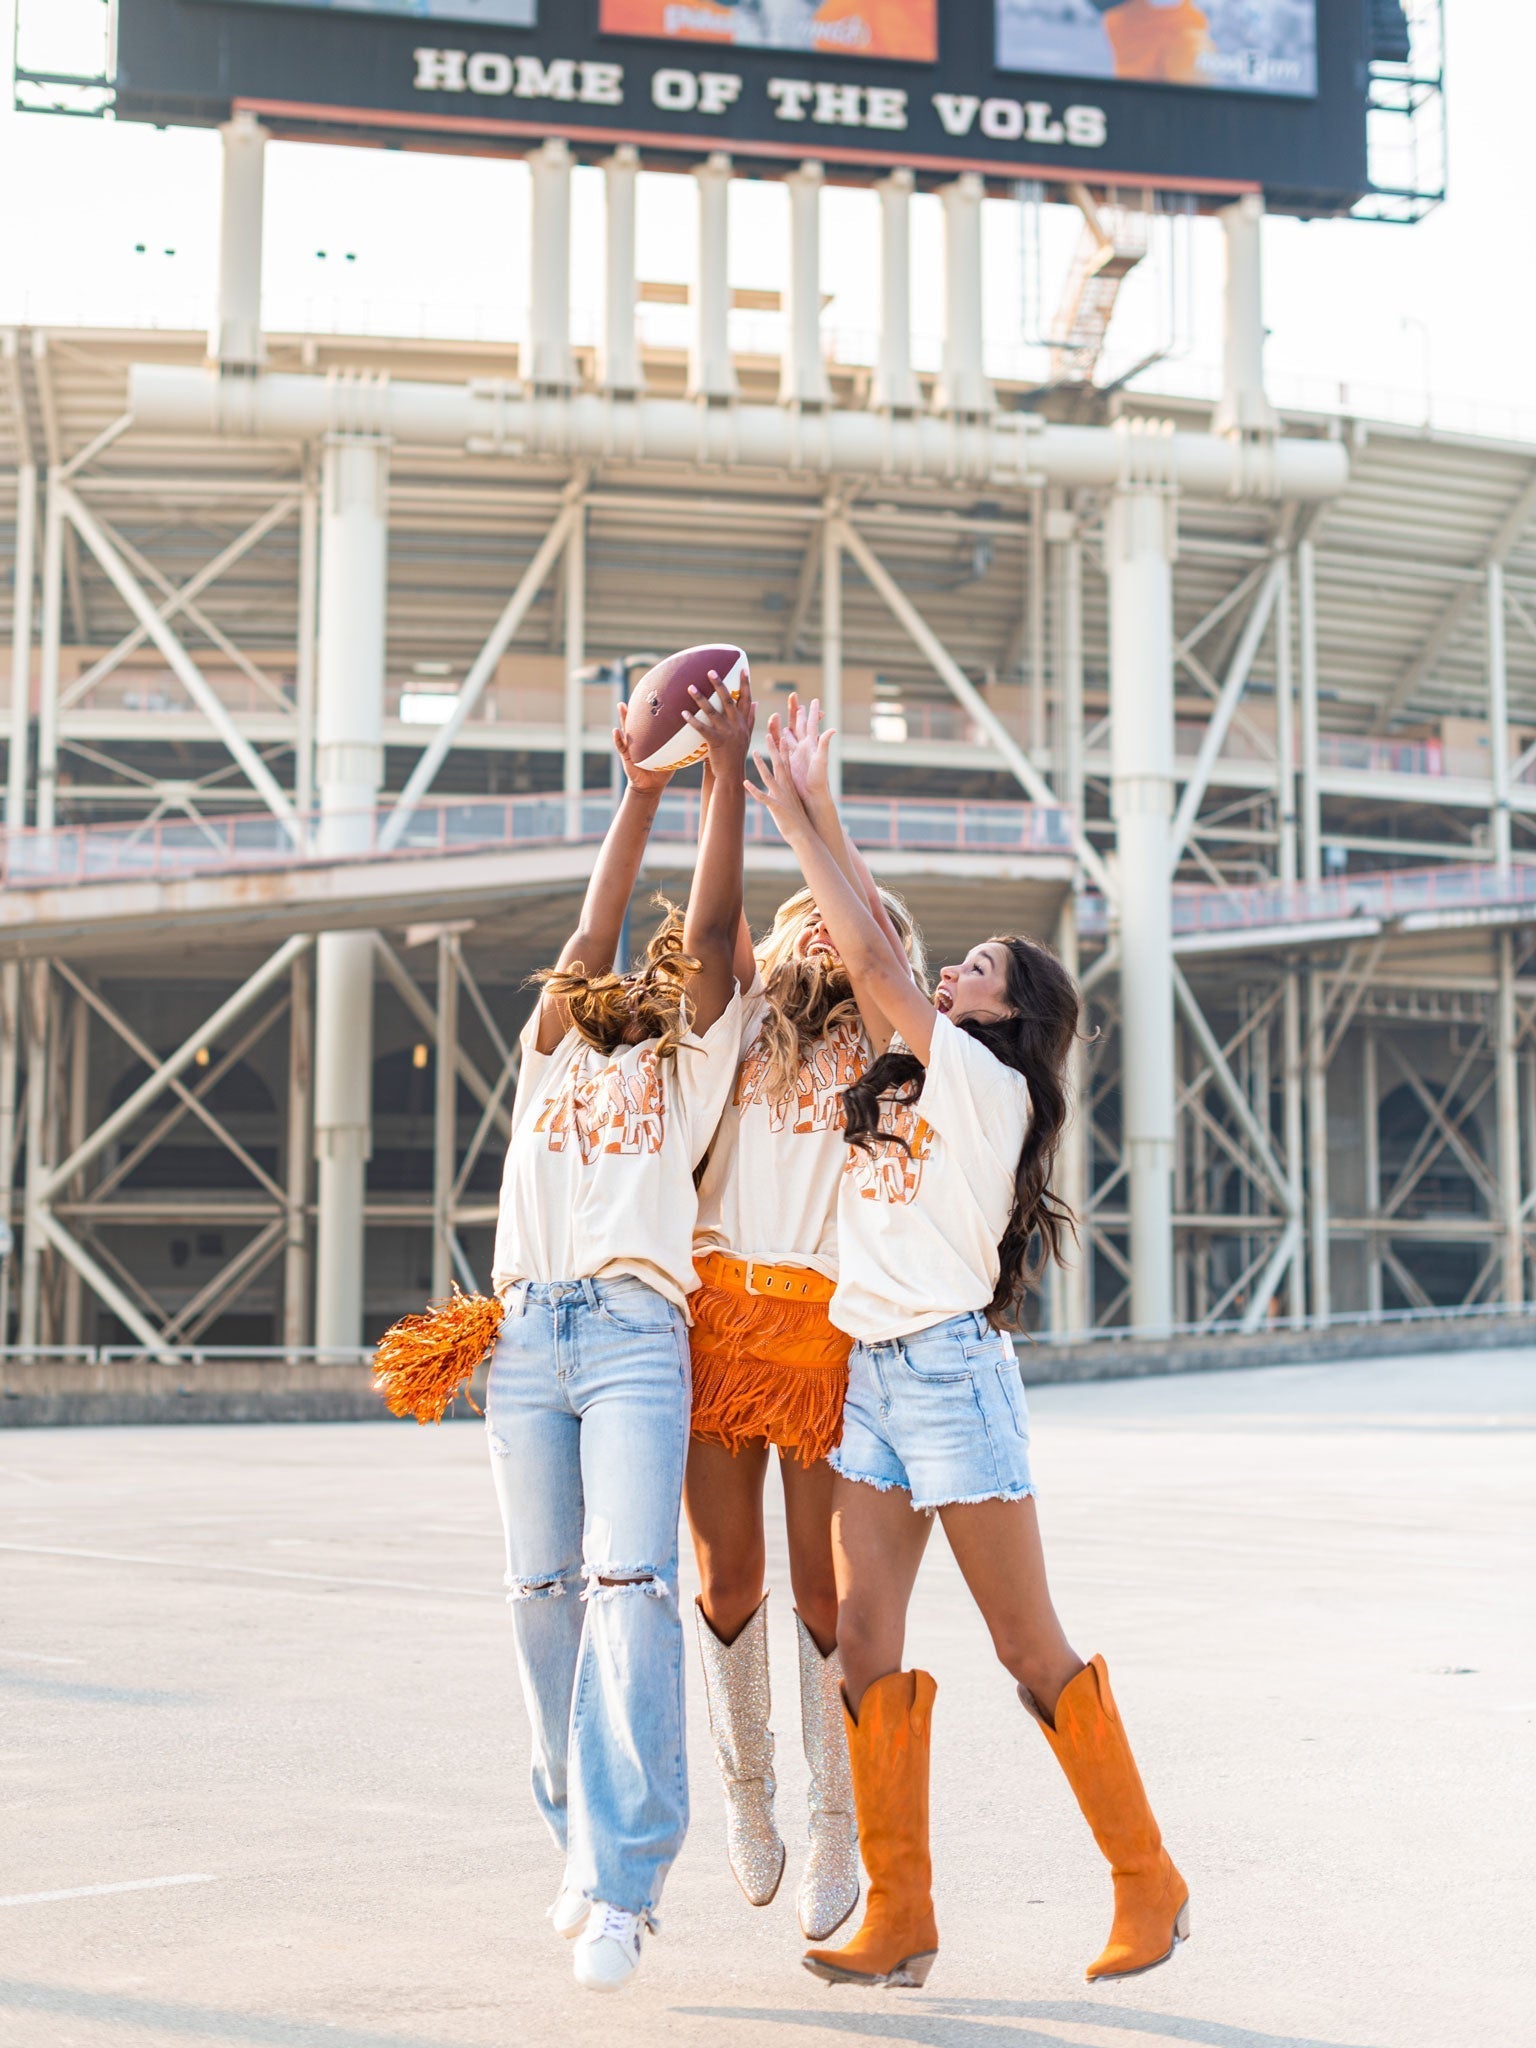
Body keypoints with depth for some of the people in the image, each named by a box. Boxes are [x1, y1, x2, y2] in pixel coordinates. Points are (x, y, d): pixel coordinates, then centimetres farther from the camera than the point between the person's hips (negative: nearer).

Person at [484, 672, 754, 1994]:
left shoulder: (692, 1066, 15)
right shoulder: (554, 1051, 23)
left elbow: (713, 928, 3)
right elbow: (593, 932, 10)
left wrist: (730, 772, 0)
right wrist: (640, 792, 7)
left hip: (636, 1335, -4)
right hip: (527, 1334, 4)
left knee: (630, 1587, -16)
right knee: (545, 1593, 5)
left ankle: (620, 1886, -19)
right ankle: (585, 1845, 19)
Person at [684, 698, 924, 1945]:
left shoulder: (885, 1047, 7)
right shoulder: (754, 1031, 18)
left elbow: (880, 934, -9)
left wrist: (814, 804, -13)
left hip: (818, 1319, -3)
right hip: (715, 1308, 3)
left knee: (821, 1583, 0)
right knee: (729, 1577, 6)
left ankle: (838, 1832, 13)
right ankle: (746, 1780, 28)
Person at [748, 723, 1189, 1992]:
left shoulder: (990, 1082, -5)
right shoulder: (911, 1080, 17)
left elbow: (872, 962, -12)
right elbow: (861, 961, 20)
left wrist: (793, 819, -7)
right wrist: (805, 813, 16)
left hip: (951, 1367, -8)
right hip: (870, 1374, 8)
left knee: (1030, 1647, -2)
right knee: (866, 1639, -1)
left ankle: (1151, 1886, 12)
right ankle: (900, 1921, 2)